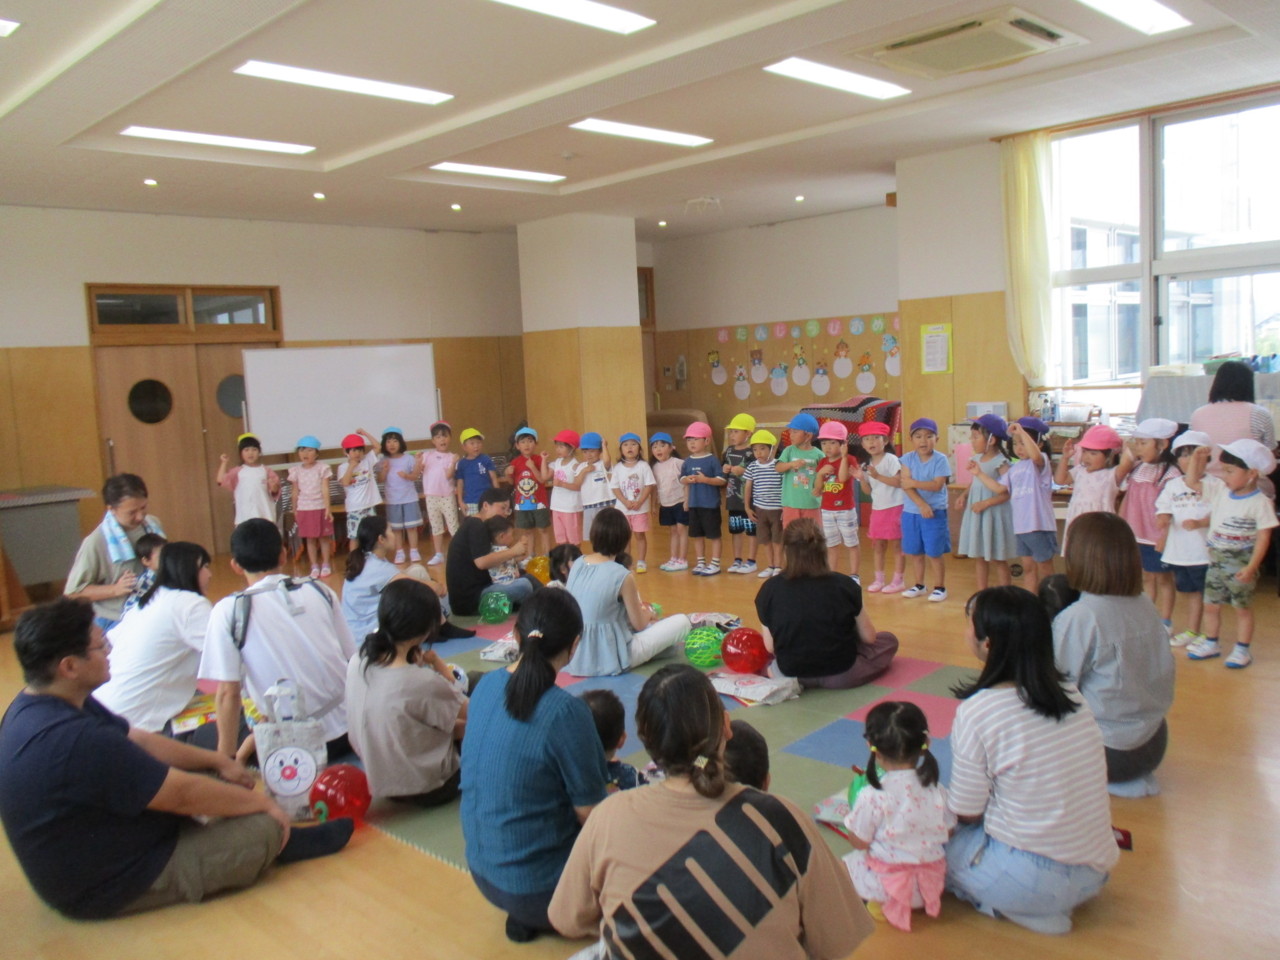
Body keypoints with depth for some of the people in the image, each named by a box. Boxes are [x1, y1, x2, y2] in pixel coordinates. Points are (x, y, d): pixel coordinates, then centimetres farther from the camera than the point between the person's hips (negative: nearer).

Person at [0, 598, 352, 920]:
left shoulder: (34, 706, -2)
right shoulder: (75, 740, -35)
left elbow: (139, 740, 9)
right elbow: (185, 795, -25)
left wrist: (217, 761, 8)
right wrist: (262, 801, -11)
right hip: (110, 890, -10)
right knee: (266, 826, -10)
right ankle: (280, 842, 18)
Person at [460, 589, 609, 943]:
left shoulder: (487, 685, -5)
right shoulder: (565, 711, -27)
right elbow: (590, 815, -18)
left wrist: (593, 777, 15)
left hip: (482, 870, 7)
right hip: (533, 887, -6)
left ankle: (526, 914, 12)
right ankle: (533, 917, 8)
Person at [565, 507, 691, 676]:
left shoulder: (577, 565, -1)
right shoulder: (622, 576, -19)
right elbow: (639, 624, -8)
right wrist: (648, 613, 16)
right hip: (612, 659, -7)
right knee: (682, 622, 3)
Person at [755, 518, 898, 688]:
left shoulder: (770, 589, -15)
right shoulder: (844, 586, -17)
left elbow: (770, 647, -8)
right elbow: (868, 637, -6)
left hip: (791, 674, 2)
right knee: (889, 640, 20)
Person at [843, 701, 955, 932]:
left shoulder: (872, 797, -20)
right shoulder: (937, 790, -8)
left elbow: (860, 842, -11)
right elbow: (948, 833, 3)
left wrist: (852, 816, 6)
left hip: (887, 885, -4)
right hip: (932, 884, 4)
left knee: (847, 861, 19)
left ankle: (880, 903, 9)